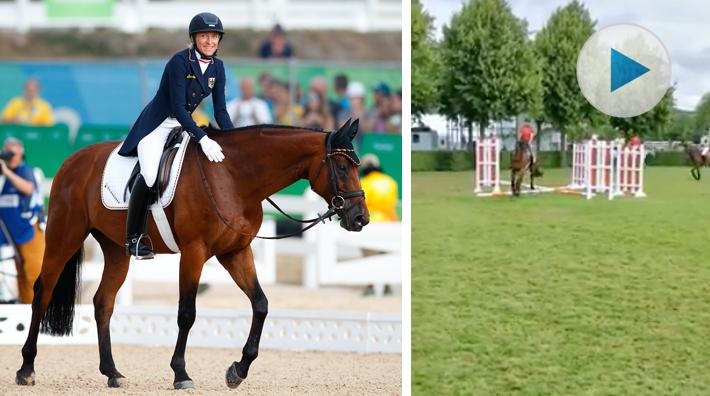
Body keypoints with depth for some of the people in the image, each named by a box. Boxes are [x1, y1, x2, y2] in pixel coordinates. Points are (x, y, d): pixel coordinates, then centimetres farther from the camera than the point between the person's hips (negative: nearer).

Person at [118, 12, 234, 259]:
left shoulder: (217, 67, 0)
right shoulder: (180, 62, -20)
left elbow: (220, 111, 3)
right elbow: (177, 107, -27)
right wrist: (202, 139, -35)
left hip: (185, 124, 8)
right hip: (157, 125, -8)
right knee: (149, 175, -27)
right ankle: (133, 239, -17)